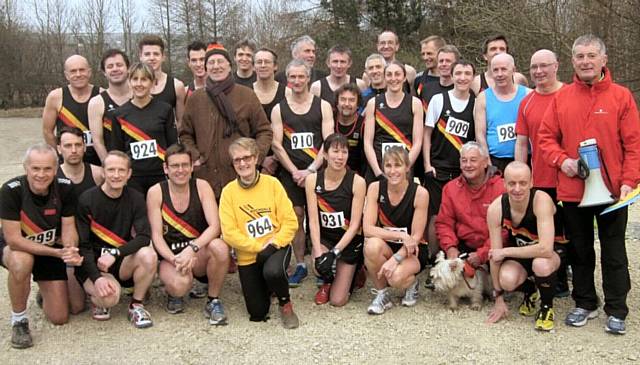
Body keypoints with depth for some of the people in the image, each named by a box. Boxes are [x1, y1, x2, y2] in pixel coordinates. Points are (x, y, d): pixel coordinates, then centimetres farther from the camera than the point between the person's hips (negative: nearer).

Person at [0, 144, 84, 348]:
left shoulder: (65, 188, -19)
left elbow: (68, 228, -14)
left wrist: (70, 252, -37)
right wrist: (58, 252, -37)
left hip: (52, 250, 3)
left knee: (60, 317, 2)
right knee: (22, 261, -41)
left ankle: (45, 293, 39)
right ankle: (18, 320, -15)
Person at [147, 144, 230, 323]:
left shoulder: (202, 187, -5)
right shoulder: (155, 192, -6)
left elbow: (214, 226, -16)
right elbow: (156, 235, -8)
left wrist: (192, 248, -32)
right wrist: (174, 259, -25)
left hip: (199, 255, 1)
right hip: (170, 255, -1)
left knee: (219, 247, -33)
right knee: (179, 285, -35)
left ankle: (213, 301, -9)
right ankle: (173, 294, 7)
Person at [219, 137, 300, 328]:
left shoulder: (272, 183, -5)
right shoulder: (229, 191, -5)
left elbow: (290, 221, -7)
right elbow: (229, 233, -10)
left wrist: (274, 244, -20)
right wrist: (259, 247, -18)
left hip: (276, 247, -1)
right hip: (248, 256, 2)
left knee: (273, 272, -37)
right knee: (257, 314, 3)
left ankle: (286, 304, -4)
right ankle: (266, 286, 37)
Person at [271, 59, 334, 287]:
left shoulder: (323, 106, 5)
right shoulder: (279, 110, 8)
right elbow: (276, 145, 3)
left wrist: (311, 169, -11)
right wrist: (295, 171, -7)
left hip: (317, 171, -1)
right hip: (290, 172, 1)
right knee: (296, 217, 1)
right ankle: (300, 266, 12)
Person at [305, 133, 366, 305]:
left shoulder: (357, 182, -16)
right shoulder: (312, 180, -9)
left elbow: (354, 225, -16)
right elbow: (313, 221, -13)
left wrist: (334, 252, -24)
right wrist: (318, 253, -25)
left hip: (349, 241, -2)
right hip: (324, 237, 2)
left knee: (337, 301, -6)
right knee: (321, 266, -32)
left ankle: (352, 272, 28)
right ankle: (327, 282, 8)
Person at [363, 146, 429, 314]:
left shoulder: (420, 193, -16)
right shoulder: (375, 188, -10)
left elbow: (416, 237, -14)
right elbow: (367, 229, -17)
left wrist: (395, 259, -28)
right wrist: (401, 235, -27)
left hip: (412, 251, -2)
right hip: (386, 247, 2)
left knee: (396, 276, -33)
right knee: (372, 245, -33)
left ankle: (412, 284, 7)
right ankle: (382, 294, -8)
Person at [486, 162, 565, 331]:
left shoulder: (541, 200, -30)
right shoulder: (495, 209, -19)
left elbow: (545, 249, -39)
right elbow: (495, 255, -12)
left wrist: (505, 252, -29)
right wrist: (498, 299, -8)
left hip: (552, 252, -2)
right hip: (521, 254, 3)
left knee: (541, 264, -37)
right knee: (507, 280, -29)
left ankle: (547, 307, -4)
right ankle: (530, 291, 10)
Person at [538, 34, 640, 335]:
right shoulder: (561, 97, 3)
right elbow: (546, 137, 5)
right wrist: (562, 160, -12)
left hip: (612, 189, -2)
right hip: (572, 189, 2)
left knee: (613, 252, 7)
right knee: (580, 251, 14)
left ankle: (616, 310, 19)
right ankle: (585, 304, 29)